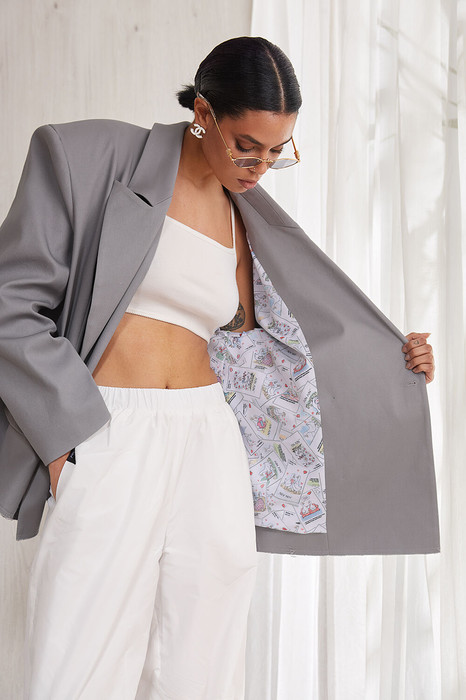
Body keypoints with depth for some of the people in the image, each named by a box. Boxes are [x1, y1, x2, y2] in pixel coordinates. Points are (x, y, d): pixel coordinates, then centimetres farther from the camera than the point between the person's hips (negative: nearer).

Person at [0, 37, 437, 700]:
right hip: (103, 435, -4)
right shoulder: (95, 156, 0)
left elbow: (257, 339, 25)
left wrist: (391, 357, 21)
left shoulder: (246, 219, 15)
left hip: (209, 443, 4)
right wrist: (69, 432, -10)